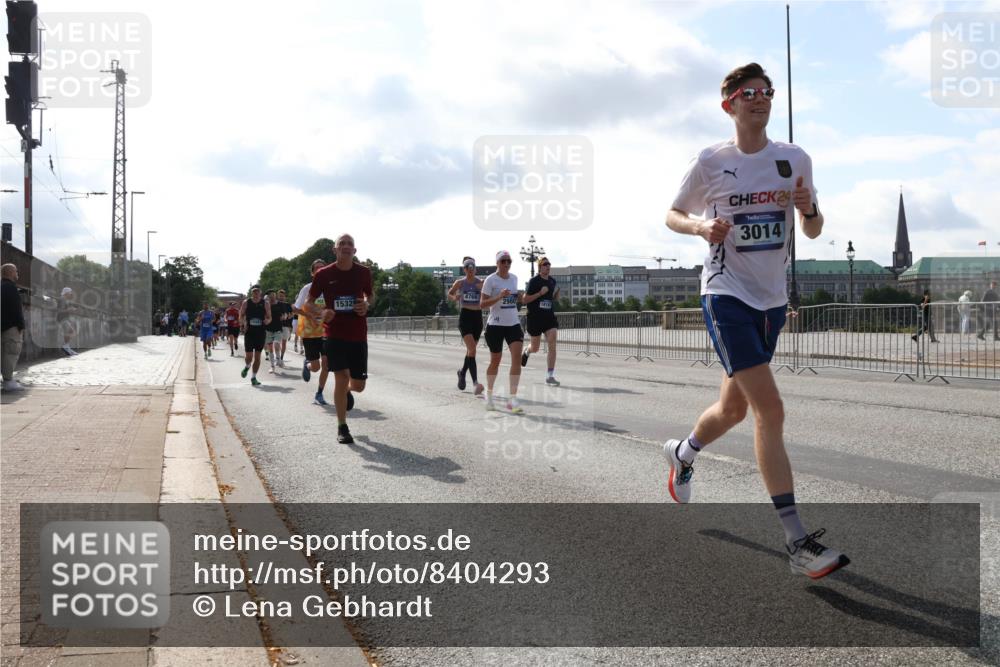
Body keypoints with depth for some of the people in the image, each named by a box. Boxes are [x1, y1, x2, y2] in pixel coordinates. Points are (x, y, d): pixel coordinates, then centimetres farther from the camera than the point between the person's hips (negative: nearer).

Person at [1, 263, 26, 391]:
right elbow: (16, 309, -18)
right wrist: (21, 326, -16)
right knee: (12, 352, -9)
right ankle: (8, 381, -10)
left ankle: (9, 380, 15)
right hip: (11, 326, -10)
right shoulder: (10, 287, -12)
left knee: (5, 353, 12)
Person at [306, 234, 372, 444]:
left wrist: (366, 304, -6)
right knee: (341, 377, -11)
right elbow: (308, 303, 5)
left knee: (358, 385, 4)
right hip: (334, 334, -2)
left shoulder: (364, 272, 1)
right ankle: (342, 428, 3)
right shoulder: (324, 274, -4)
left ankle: (347, 390, 44)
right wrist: (322, 312, -17)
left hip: (358, 335, 2)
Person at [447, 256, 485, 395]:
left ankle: (462, 372, 43)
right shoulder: (460, 283, 2)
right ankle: (475, 382, -25)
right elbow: (449, 294, 17)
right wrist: (454, 298, -5)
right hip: (465, 317, -3)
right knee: (472, 349, -18)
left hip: (477, 317, 3)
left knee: (470, 350, 16)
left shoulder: (481, 283, 3)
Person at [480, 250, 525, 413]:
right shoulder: (491, 280, -7)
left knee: (517, 357, -13)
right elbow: (482, 304, -13)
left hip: (514, 324, 4)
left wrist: (517, 297, 11)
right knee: (495, 361, 6)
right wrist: (499, 297, -24)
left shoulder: (514, 278, 10)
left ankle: (512, 398, -12)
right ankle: (489, 393, 31)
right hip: (495, 325, -4)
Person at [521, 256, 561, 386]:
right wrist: (540, 293, -20)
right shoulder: (534, 281, -9)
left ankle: (550, 376, -10)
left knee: (552, 345, -13)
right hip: (535, 317, -3)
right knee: (535, 348, 11)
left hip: (549, 317, 4)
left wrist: (557, 293, -1)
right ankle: (526, 352, 50)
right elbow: (525, 299, -10)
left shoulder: (552, 281, 7)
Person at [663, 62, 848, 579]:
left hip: (772, 299, 6)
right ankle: (797, 542, -15)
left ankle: (682, 453, 49)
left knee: (734, 408, 16)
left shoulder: (795, 159, 6)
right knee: (770, 410, -17)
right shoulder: (711, 162, -4)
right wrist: (701, 226, -15)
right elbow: (672, 215, 7)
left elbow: (813, 232, 10)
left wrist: (808, 208, -13)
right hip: (727, 295, -5)